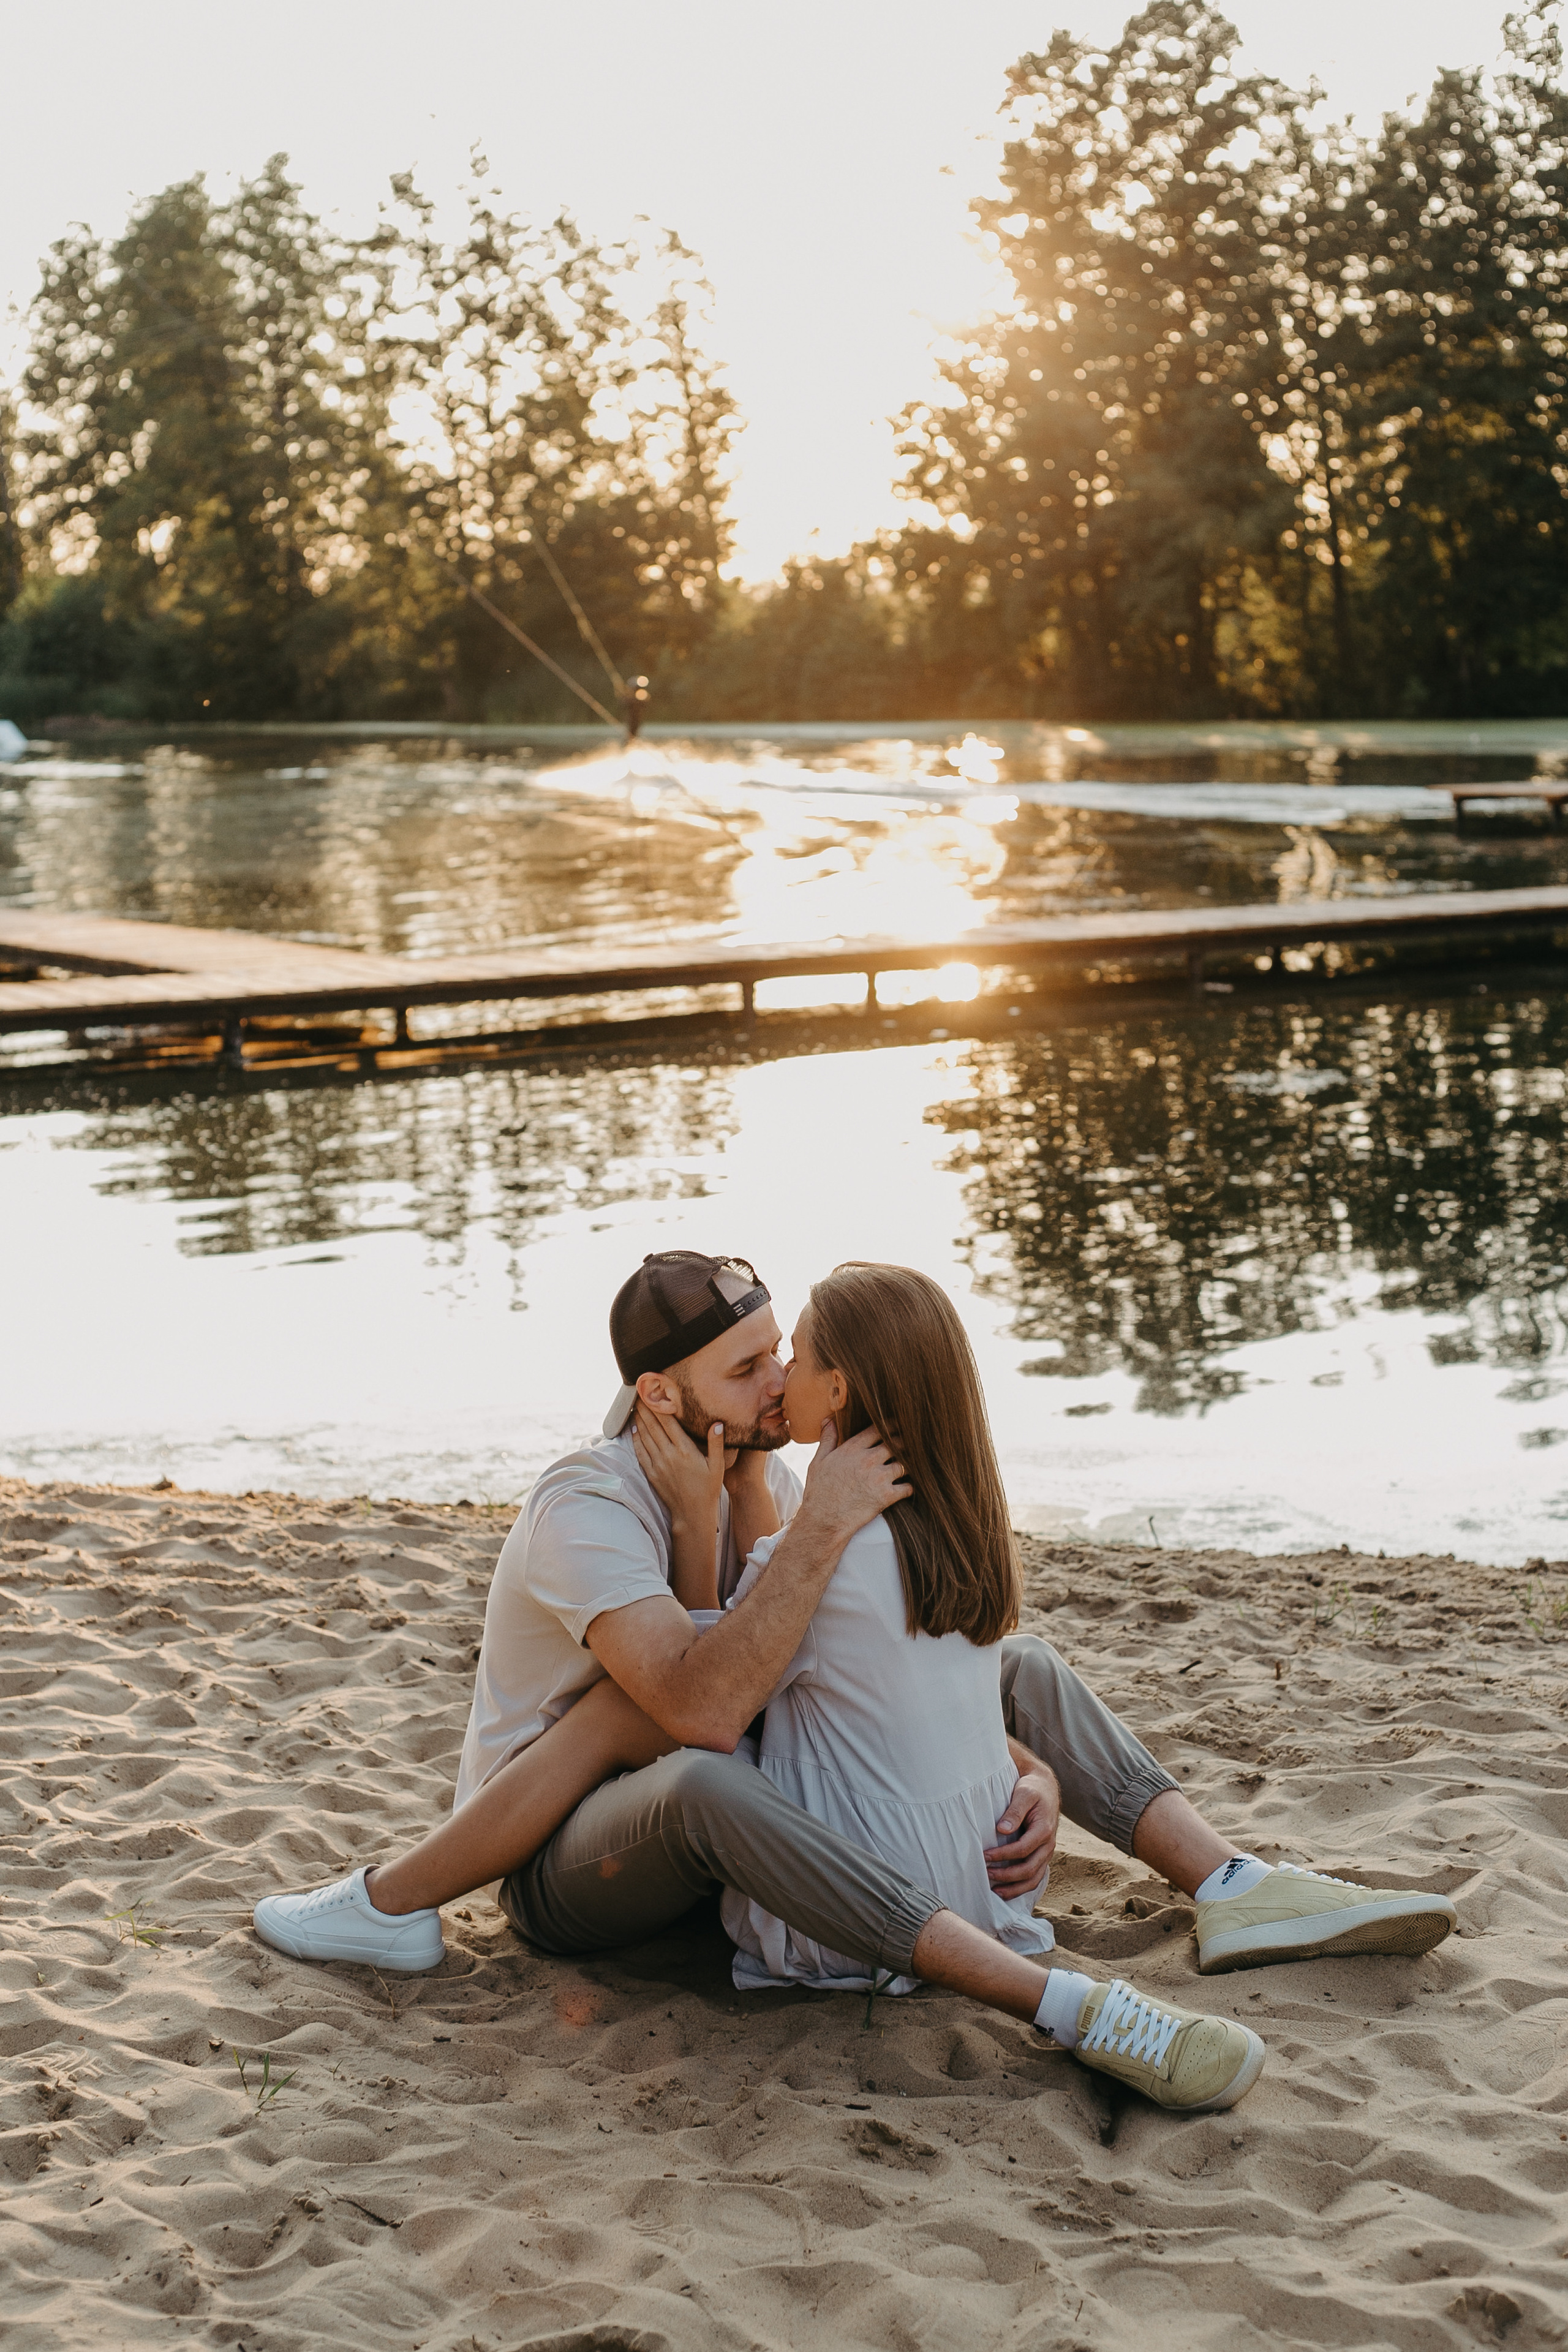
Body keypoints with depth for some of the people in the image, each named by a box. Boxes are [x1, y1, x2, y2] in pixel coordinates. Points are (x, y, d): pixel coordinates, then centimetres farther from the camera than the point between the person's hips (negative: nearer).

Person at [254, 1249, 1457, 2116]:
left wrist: (1032, 1773, -14)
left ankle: (1235, 1886, -13)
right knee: (702, 1781, -45)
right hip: (569, 1867, -7)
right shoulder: (589, 1509, -25)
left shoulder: (767, 1478, -2)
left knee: (1019, 1665, 0)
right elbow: (705, 1711, -40)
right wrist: (821, 1527, -39)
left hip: (711, 1847, 8)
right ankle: (1074, 2010, -50)